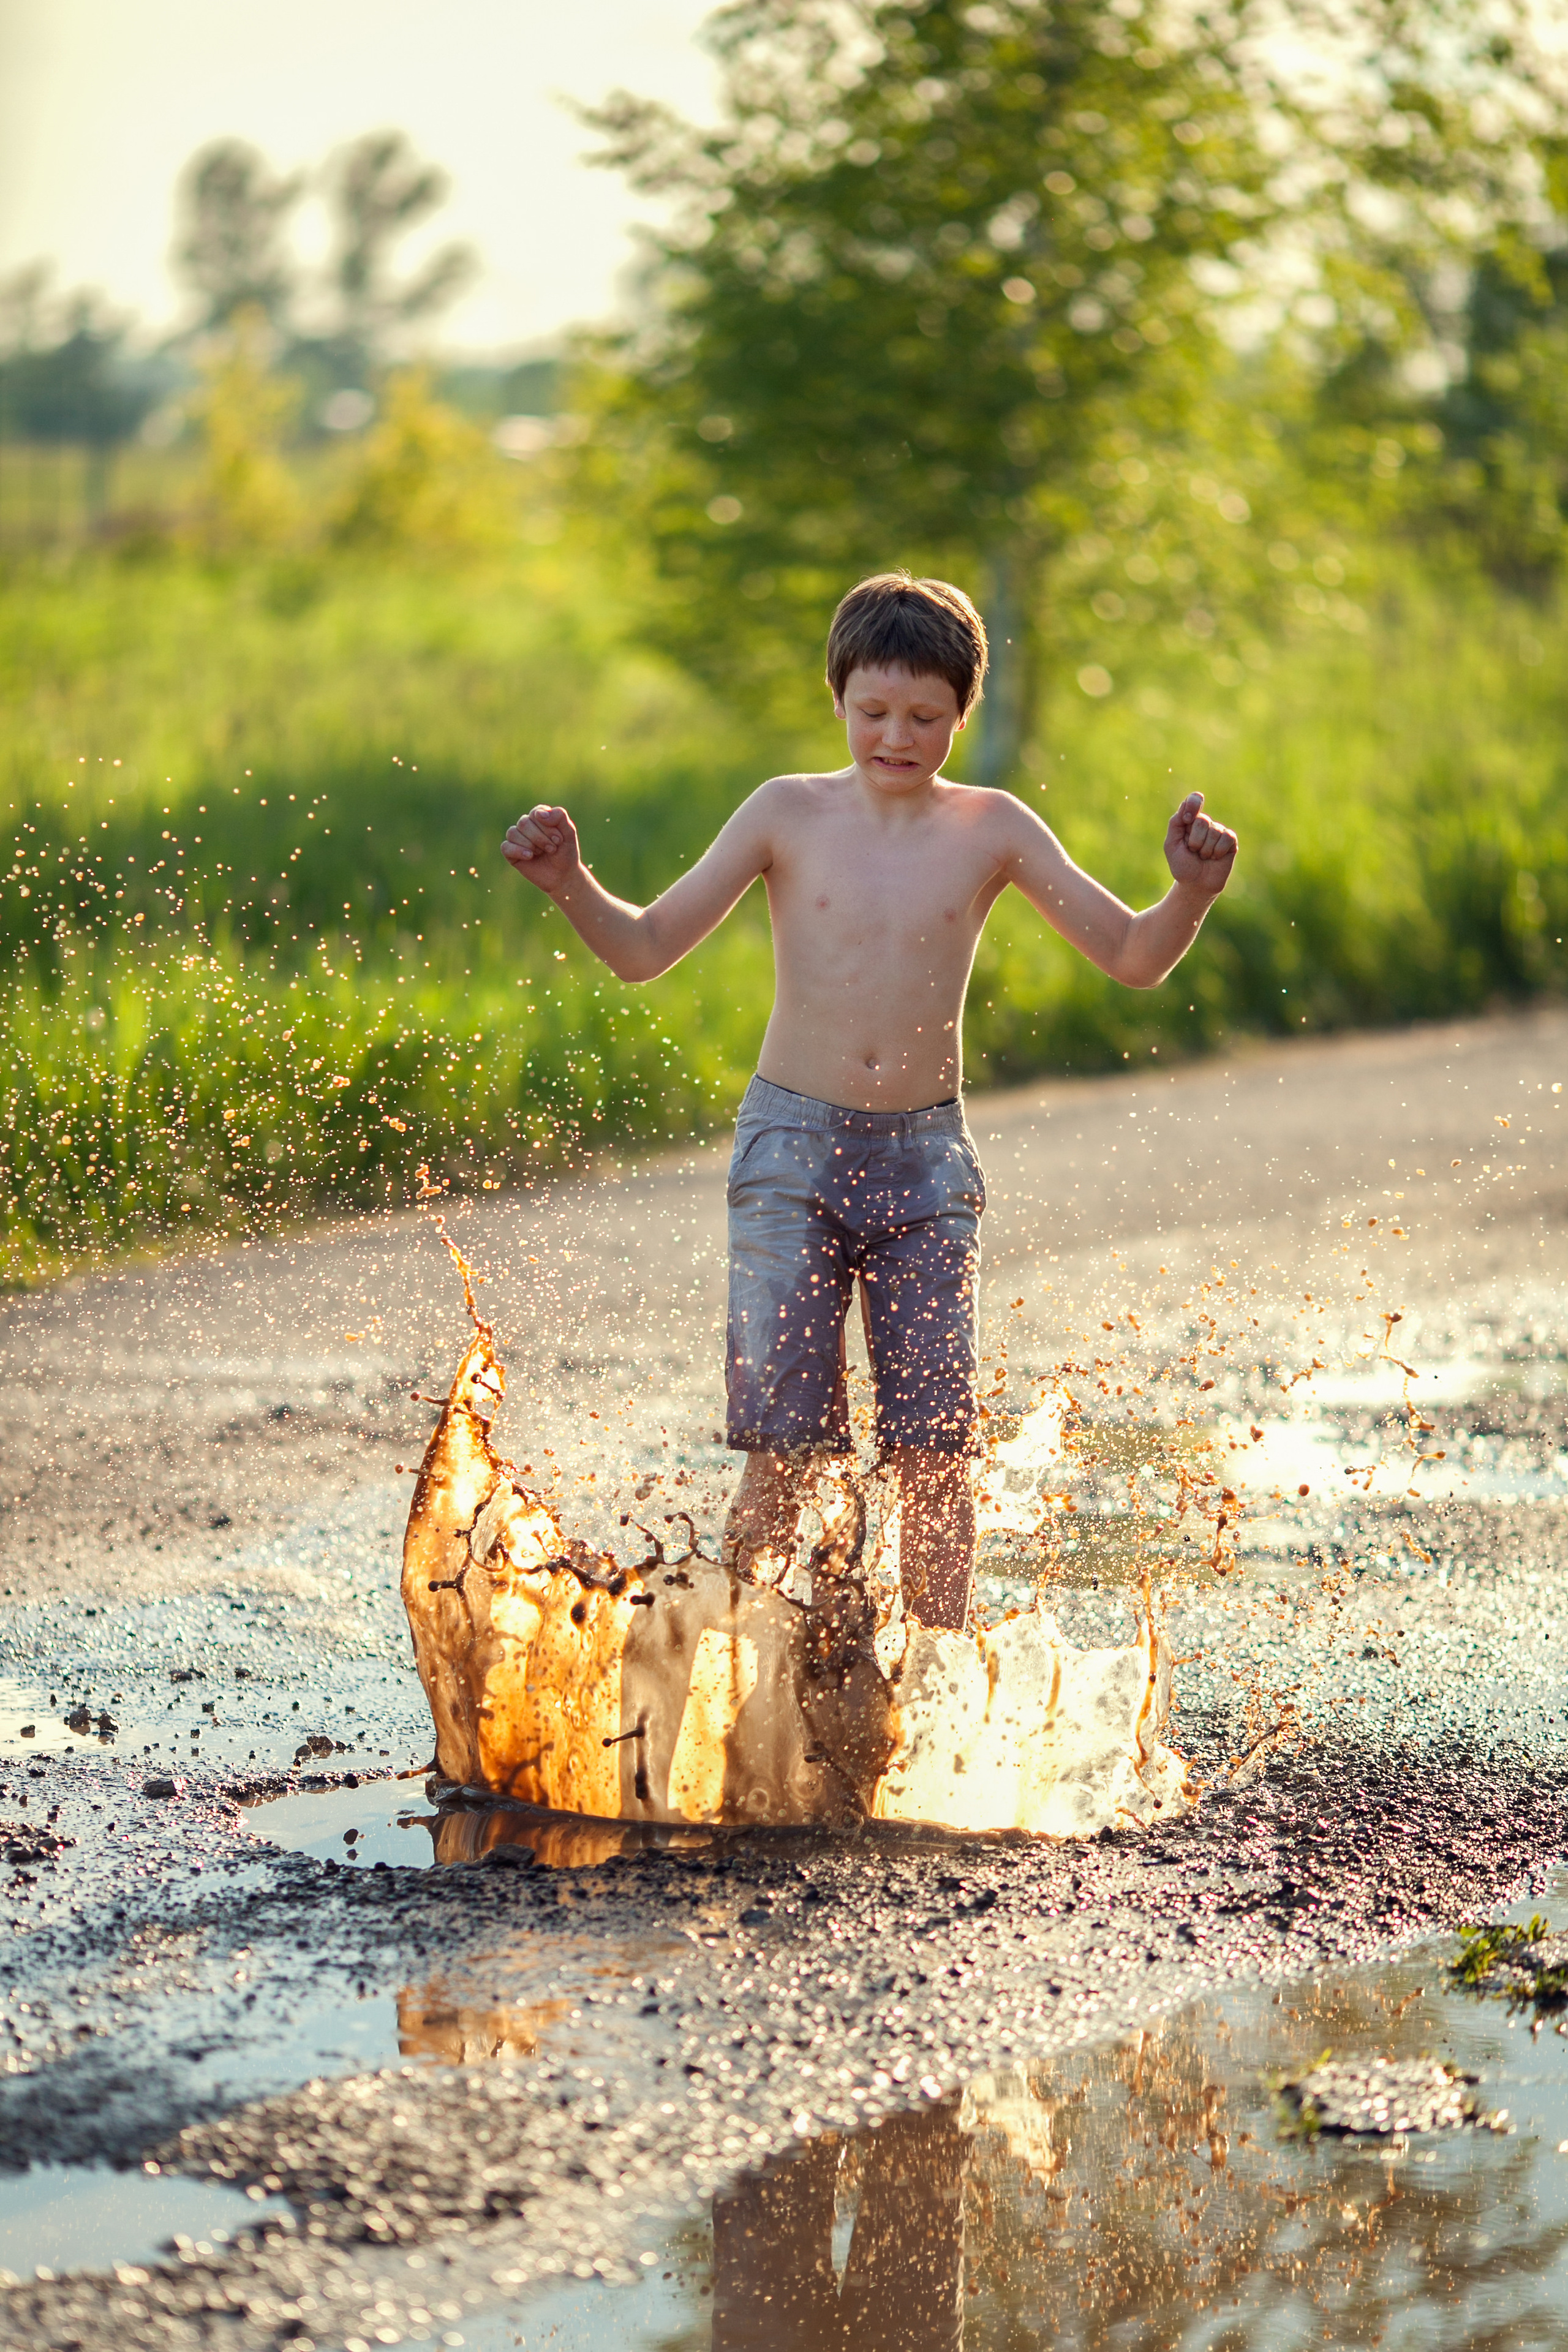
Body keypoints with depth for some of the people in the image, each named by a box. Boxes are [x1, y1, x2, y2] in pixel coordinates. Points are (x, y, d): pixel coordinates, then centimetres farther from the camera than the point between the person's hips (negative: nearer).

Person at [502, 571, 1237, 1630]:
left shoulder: (992, 830, 2)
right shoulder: (790, 814, 1)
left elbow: (1134, 957, 1)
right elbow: (646, 949, 2)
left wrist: (1193, 896, -19)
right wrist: (572, 886, -17)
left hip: (926, 1158, 1)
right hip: (793, 1151, -1)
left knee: (936, 1450, -3)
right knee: (785, 1446, -8)